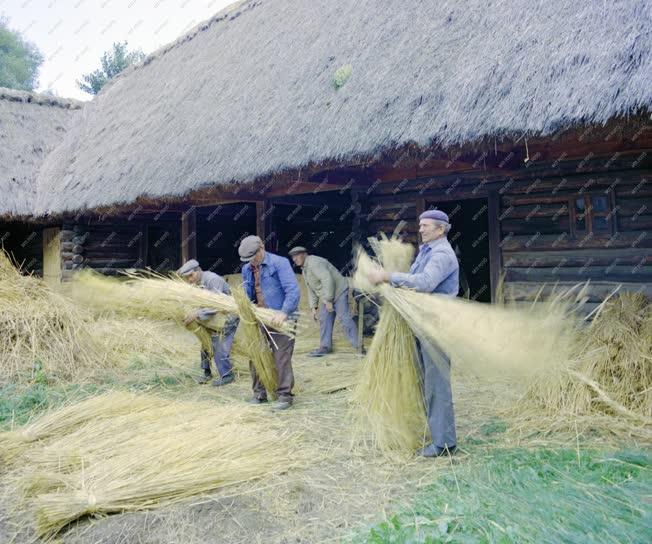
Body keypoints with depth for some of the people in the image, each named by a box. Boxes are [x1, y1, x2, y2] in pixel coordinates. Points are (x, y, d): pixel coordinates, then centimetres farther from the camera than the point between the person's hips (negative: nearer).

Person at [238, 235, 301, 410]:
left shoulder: (279, 263, -11)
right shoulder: (247, 269, 10)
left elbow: (293, 290, -19)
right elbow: (247, 296, 17)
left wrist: (284, 313, -28)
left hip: (281, 319, -7)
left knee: (281, 358, -6)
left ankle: (285, 396, 4)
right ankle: (259, 393, 23)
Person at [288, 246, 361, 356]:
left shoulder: (314, 262, -19)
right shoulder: (304, 270, 14)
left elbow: (327, 279, -26)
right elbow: (311, 290, 18)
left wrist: (328, 300, -25)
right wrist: (313, 307, 11)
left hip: (338, 292, -10)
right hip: (326, 297, 10)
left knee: (344, 318, -13)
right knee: (324, 320, 7)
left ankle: (358, 345, -10)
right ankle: (325, 347, 13)